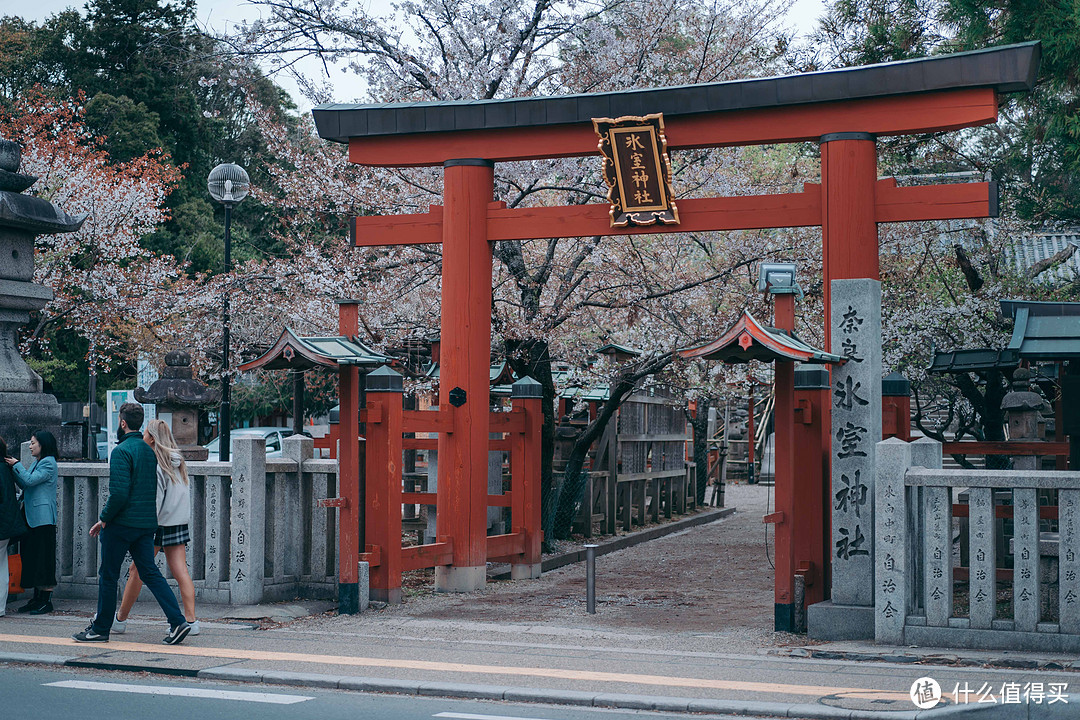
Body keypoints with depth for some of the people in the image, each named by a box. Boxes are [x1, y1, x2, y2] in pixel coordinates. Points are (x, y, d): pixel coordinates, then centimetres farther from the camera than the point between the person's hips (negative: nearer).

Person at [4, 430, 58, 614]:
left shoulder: (48, 463, -10)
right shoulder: (36, 462, 17)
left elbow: (30, 480, -19)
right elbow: (24, 484, 14)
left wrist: (17, 465, -7)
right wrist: (13, 469, 4)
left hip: (43, 518, -9)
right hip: (31, 517, 9)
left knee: (43, 557, -6)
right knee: (31, 556, 11)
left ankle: (46, 600, -3)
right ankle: (37, 598, 17)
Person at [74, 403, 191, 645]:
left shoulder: (122, 451, -14)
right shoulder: (149, 450, 12)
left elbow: (119, 493, -22)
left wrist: (104, 519, -8)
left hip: (122, 524, -7)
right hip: (147, 523, 7)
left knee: (108, 575, 6)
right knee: (150, 572, 6)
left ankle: (100, 629, 16)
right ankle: (178, 622, -7)